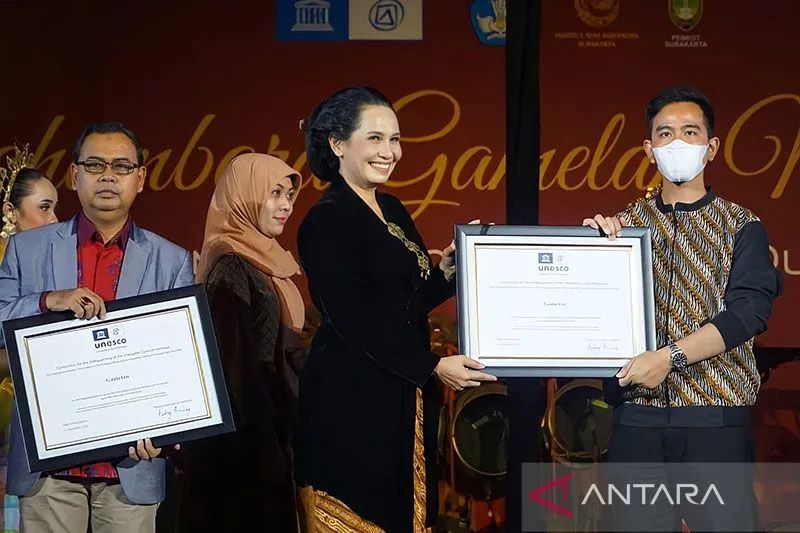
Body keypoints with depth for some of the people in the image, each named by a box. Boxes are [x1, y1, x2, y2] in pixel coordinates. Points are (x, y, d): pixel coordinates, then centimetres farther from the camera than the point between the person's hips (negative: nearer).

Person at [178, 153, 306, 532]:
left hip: (271, 423, 9)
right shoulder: (232, 268, -16)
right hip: (248, 437, -9)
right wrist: (262, 452, -23)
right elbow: (234, 364, -20)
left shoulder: (263, 261, 12)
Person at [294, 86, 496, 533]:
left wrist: (447, 270, -1)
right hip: (353, 401, -8)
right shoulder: (327, 221, -13)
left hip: (402, 398, 8)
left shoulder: (393, 210, 12)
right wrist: (433, 366, -18)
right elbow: (353, 320, -18)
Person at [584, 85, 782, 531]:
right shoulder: (628, 223, 11)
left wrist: (670, 357, -19)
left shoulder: (740, 227, 4)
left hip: (715, 418, -2)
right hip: (637, 416, 2)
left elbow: (750, 312, -9)